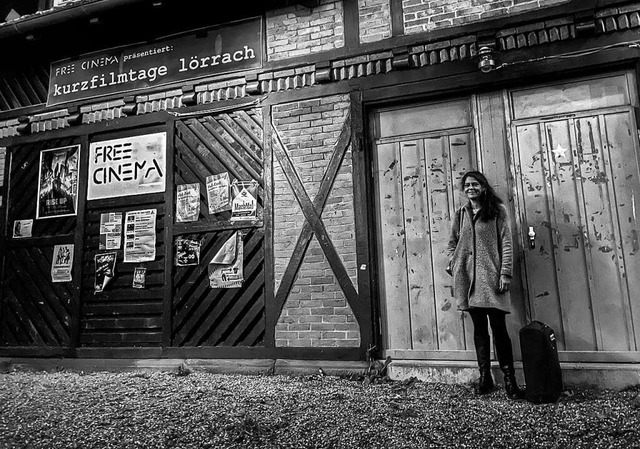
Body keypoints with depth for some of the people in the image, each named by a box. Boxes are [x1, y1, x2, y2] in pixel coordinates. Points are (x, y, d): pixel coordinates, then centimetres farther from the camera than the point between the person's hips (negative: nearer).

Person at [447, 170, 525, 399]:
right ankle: (484, 376, 19)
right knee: (479, 328, 10)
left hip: (491, 277, -3)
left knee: (498, 327, -2)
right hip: (468, 278, 4)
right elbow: (452, 242, 18)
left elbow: (506, 243, -3)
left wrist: (505, 273, -10)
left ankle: (509, 379, 8)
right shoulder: (460, 214, 13)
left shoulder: (498, 210, 3)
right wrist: (452, 264, 3)